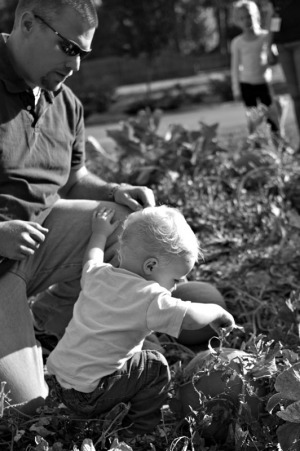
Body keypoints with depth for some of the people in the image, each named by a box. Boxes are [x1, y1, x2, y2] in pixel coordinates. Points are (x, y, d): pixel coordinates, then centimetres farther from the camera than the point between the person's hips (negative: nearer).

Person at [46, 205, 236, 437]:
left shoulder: (97, 274, 1)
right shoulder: (148, 297, -21)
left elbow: (92, 259, 26)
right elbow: (191, 318, -29)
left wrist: (100, 233, 43)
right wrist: (217, 311, -8)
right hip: (88, 397, -8)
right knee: (156, 367, 3)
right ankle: (138, 432, 10)